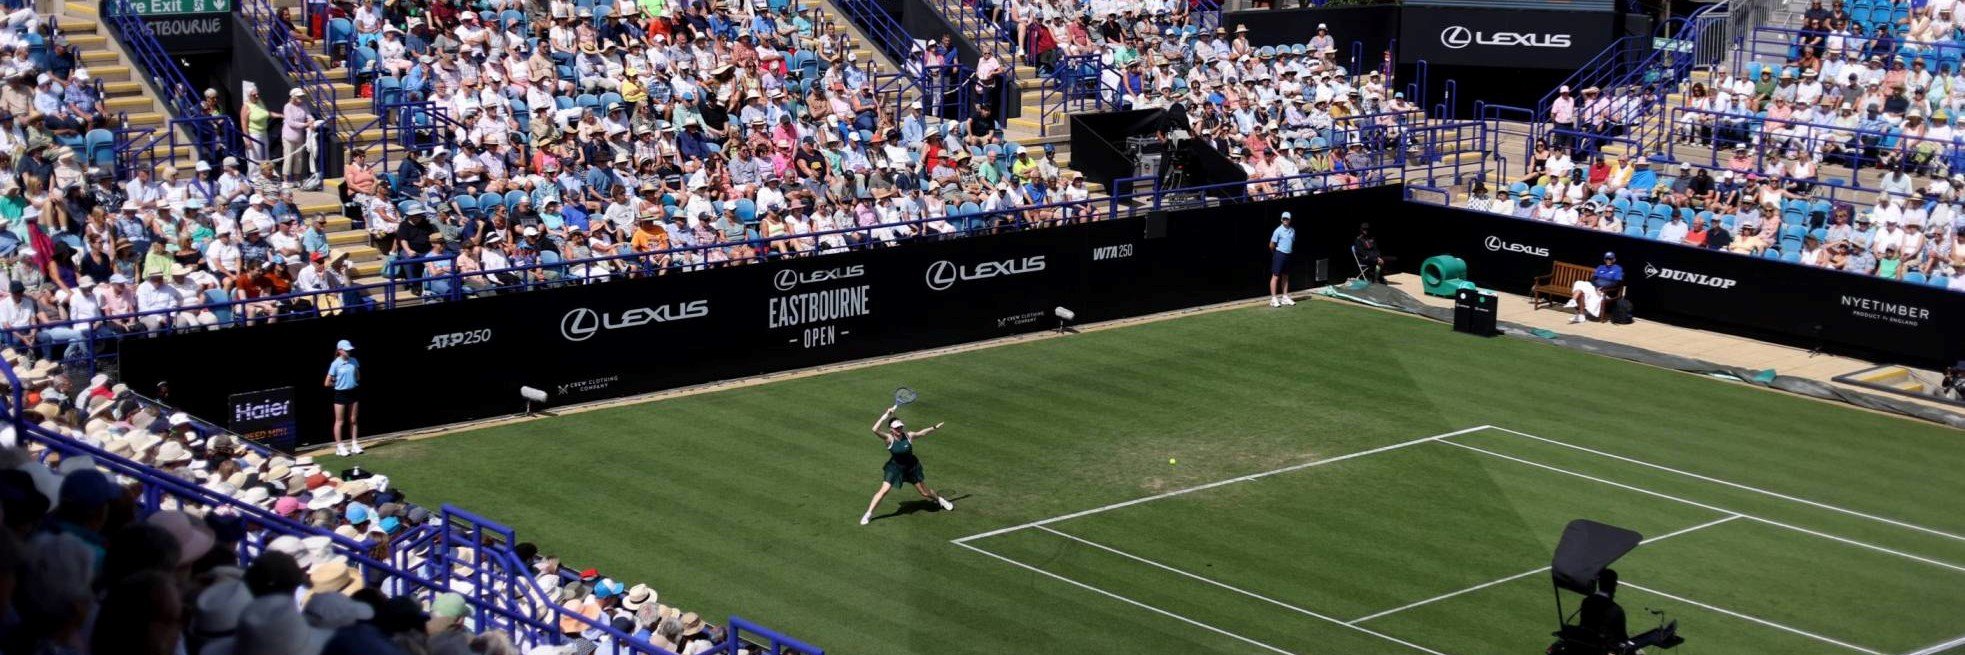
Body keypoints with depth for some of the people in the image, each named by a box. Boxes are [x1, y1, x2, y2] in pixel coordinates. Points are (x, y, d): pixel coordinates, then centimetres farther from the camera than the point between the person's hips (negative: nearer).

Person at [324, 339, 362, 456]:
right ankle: (339, 447, 10)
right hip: (341, 394, -4)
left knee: (353, 420, 11)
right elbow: (327, 383, -9)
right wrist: (339, 384, 1)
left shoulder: (354, 361, -1)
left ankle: (354, 444, 18)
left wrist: (352, 382, 2)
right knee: (340, 421, 4)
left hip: (353, 392, 4)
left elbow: (358, 376, 17)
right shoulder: (335, 364, -14)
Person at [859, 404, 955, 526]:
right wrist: (886, 416, -42)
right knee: (884, 490, -17)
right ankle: (868, 514, -5)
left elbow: (921, 433, 8)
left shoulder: (908, 436, -14)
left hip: (911, 467, 2)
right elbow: (875, 429, -38)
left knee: (925, 493, 12)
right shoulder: (889, 438, -21)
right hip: (895, 468, -2)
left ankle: (939, 500, 45)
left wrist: (934, 427, 18)